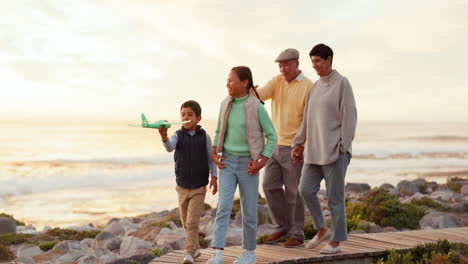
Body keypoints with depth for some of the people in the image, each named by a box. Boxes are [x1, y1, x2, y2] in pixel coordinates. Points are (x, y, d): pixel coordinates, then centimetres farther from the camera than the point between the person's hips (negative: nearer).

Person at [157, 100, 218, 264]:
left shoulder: (204, 137, -4)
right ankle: (195, 248, 33)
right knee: (186, 222, 15)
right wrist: (164, 137, -47)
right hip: (182, 187, 3)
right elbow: (169, 147, -26)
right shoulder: (178, 135, -4)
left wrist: (214, 177, -6)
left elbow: (211, 159, 4)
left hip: (199, 187, -2)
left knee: (193, 222, -11)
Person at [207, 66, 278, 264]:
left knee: (249, 210, 6)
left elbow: (272, 137, -5)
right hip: (227, 162, 3)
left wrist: (261, 163, -11)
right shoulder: (226, 104, 3)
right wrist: (214, 154, 2)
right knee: (223, 206, -10)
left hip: (247, 164, -3)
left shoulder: (256, 107, -11)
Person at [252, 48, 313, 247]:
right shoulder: (277, 81, 7)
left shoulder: (308, 87, -10)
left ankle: (296, 234, 12)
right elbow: (261, 94, -11)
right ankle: (283, 227, 20)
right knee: (270, 186, 5)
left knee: (293, 192, 0)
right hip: (275, 144, 6)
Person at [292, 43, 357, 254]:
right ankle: (322, 229, 19)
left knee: (335, 197, -1)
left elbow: (349, 116, -10)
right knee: (306, 190, 1)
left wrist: (343, 146, -16)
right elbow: (307, 119, 19)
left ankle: (335, 241, 9)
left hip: (334, 150, -7)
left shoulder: (341, 83, -5)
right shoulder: (315, 87, 16)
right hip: (314, 150, 7)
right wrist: (298, 144, 17)